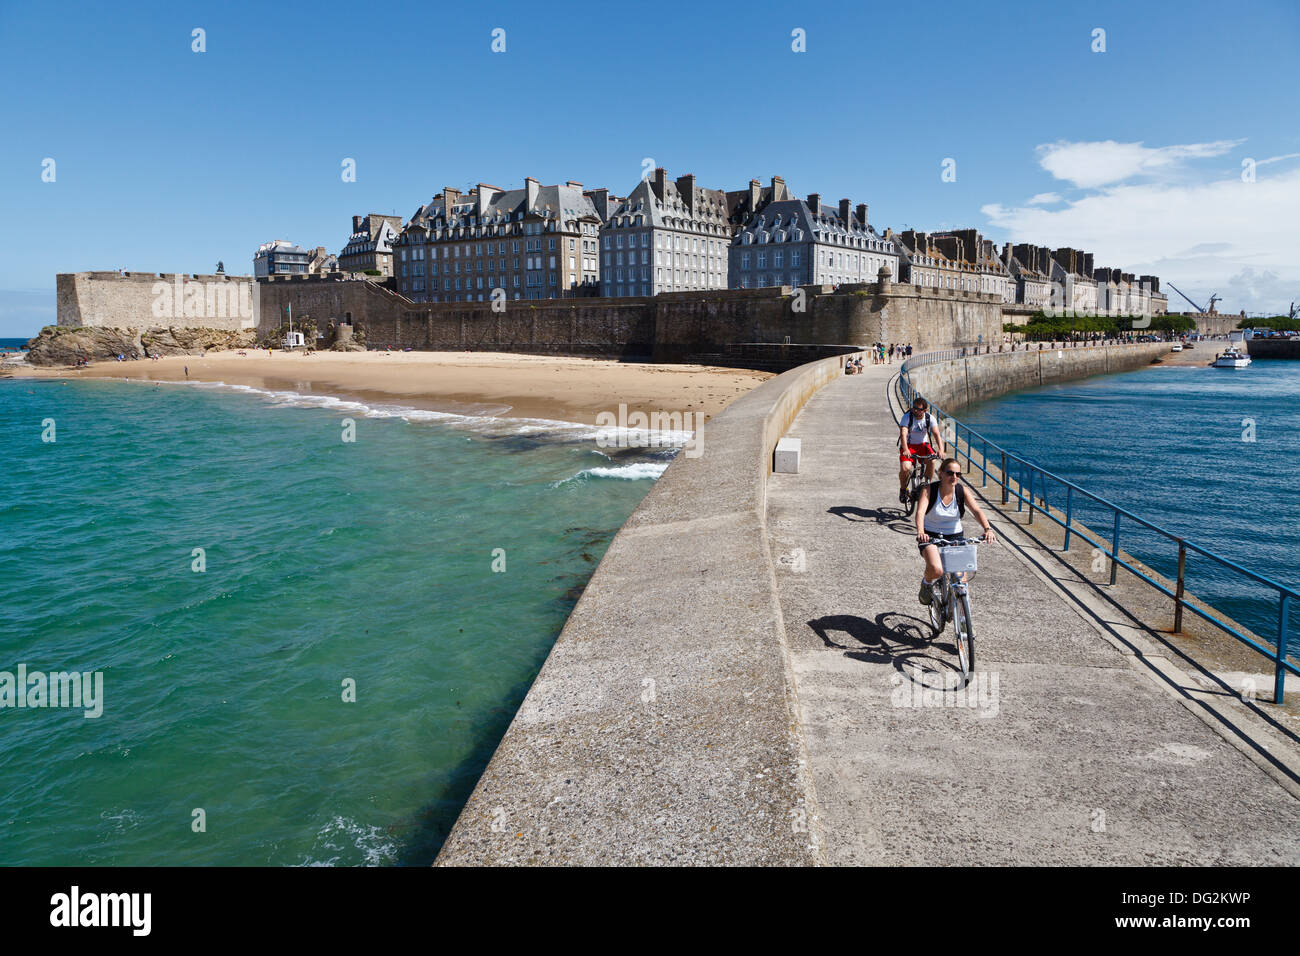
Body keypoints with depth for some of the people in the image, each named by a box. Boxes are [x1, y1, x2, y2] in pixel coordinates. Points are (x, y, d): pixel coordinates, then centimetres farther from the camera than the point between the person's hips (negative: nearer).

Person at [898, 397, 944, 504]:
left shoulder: (930, 418, -10)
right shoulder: (907, 417, -16)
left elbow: (936, 434, -21)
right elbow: (903, 434, -29)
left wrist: (941, 449, -39)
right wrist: (905, 450, -46)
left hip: (922, 445, 2)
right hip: (908, 445, -2)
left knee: (932, 460, -29)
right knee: (905, 468, -26)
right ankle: (903, 489, 3)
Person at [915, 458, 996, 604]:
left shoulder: (961, 491, -5)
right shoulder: (929, 490, -13)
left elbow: (977, 510, -18)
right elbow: (920, 512, -27)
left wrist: (987, 529, -37)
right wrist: (920, 532, -47)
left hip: (955, 537, 3)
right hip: (930, 536, -3)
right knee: (936, 570, -29)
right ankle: (927, 583, 7)